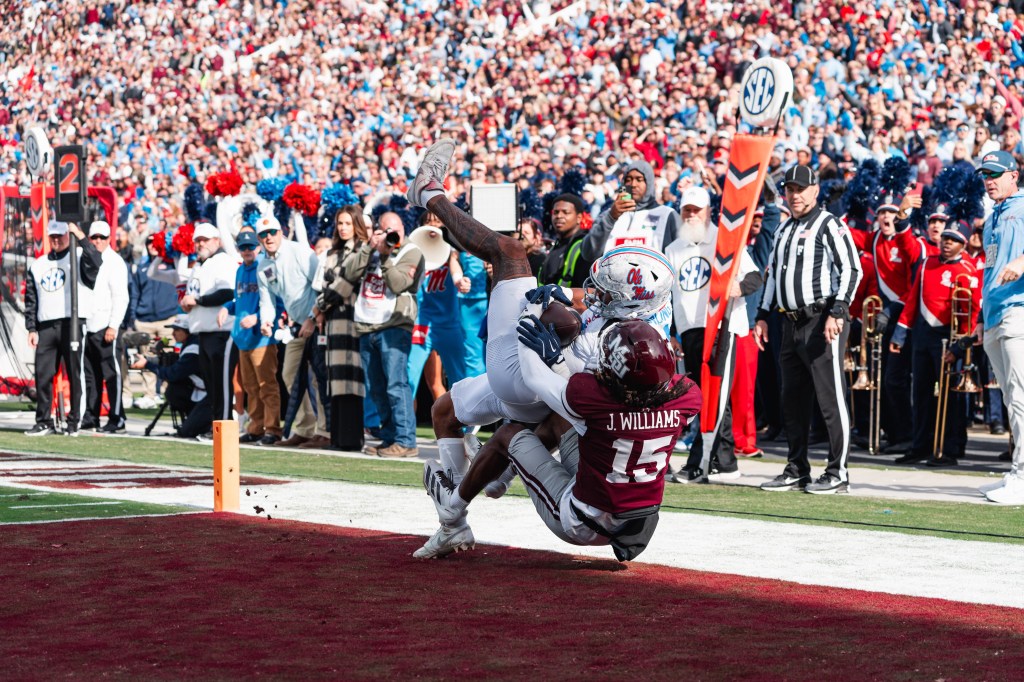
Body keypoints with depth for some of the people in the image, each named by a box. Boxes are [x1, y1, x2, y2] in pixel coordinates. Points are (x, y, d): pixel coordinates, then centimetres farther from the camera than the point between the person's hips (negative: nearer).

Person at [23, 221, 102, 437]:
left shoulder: (78, 257, 6)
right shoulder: (38, 265, 19)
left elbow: (95, 261, -19)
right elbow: (31, 300, 17)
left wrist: (79, 235, -21)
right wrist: (32, 328, 8)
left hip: (72, 324, -4)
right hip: (45, 328, 4)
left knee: (75, 375, -3)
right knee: (42, 376, 2)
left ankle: (74, 422, 2)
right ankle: (44, 422, 10)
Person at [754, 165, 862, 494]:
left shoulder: (828, 225, -5)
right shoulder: (784, 229, 20)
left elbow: (852, 269, -12)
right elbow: (773, 273, 27)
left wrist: (837, 313, -19)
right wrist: (763, 315, 19)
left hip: (823, 322, -8)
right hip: (792, 324, 8)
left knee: (830, 398, -7)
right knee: (792, 402, 10)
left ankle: (837, 473, -4)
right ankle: (797, 472, 17)